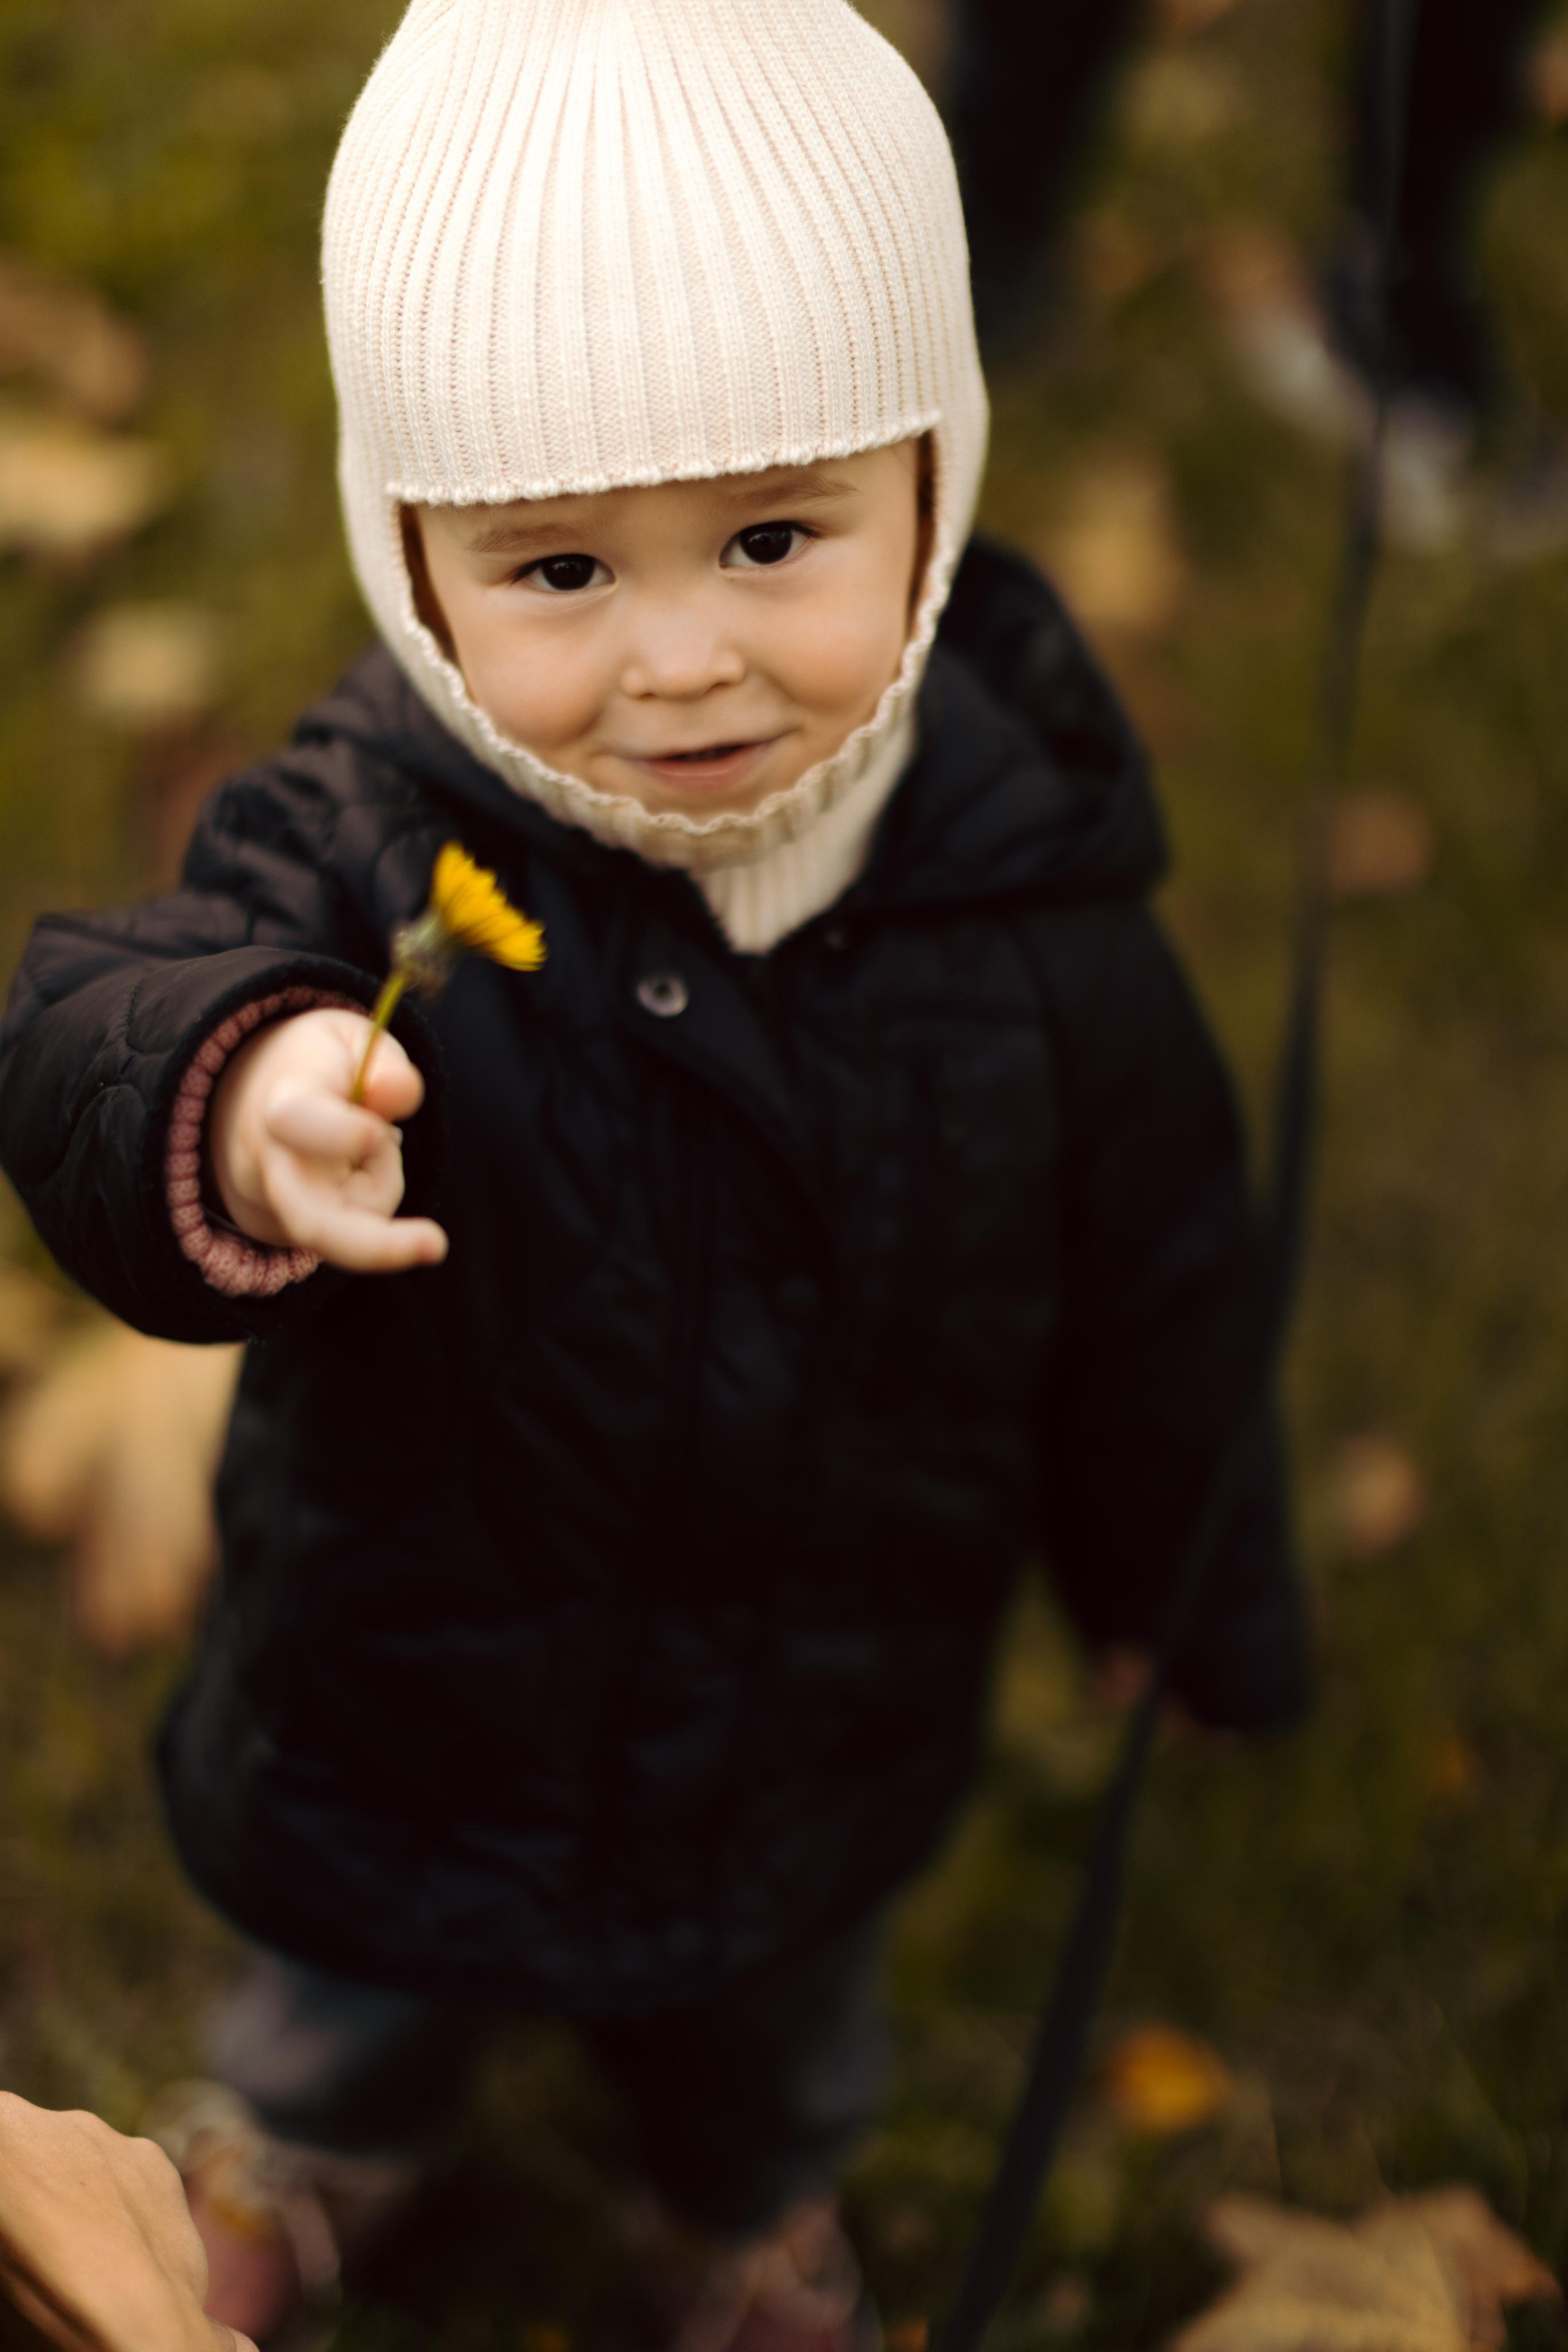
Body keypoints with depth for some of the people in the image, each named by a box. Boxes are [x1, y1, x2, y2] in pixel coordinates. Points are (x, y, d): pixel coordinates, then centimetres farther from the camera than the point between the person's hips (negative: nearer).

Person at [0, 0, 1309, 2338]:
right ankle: (307, 2147, 67)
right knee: (362, 1990, 31)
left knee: (774, 2030, 32)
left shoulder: (1031, 908, -23)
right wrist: (230, 1115, -70)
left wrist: (1205, 1603, 7)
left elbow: (1149, 1287, -7)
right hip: (412, 1691, -1)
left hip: (824, 1726, 1)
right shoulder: (370, 847, -29)